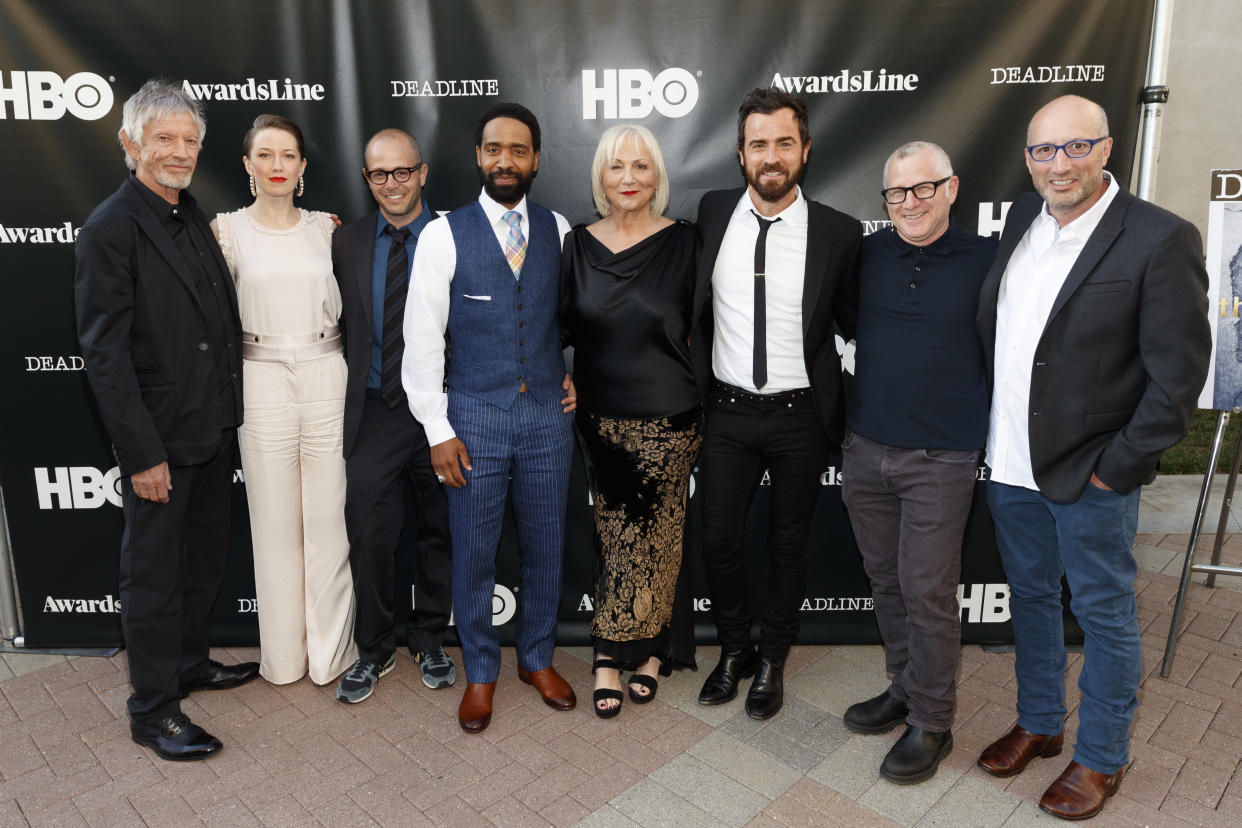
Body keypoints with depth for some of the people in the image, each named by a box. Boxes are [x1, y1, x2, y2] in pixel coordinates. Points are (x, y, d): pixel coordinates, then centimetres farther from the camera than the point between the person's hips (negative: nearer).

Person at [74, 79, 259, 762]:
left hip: (212, 429, 8)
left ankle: (189, 661, 39)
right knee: (155, 574, 6)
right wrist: (142, 454, -18)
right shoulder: (111, 229, -14)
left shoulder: (194, 217, 9)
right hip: (160, 438, -8)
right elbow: (104, 354, -17)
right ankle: (152, 710, 21)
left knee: (206, 555, 20)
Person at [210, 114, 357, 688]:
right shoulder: (226, 229, 2)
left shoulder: (325, 228, 7)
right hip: (262, 382, -1)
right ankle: (283, 656, 25)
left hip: (326, 378, 1)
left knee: (329, 520, 4)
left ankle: (332, 652, 20)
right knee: (275, 523, 8)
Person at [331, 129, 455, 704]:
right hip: (374, 413, 2)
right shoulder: (346, 243, 6)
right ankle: (375, 650, 24)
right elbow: (340, 326, 9)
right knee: (368, 538, 3)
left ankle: (429, 639, 33)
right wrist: (342, 396, 2)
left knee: (439, 533, 12)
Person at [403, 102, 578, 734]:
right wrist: (438, 430, -8)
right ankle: (480, 670, 29)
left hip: (549, 414, 3)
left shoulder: (558, 230, 5)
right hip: (475, 415, -2)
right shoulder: (444, 234, -3)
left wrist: (580, 375, 6)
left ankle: (537, 658, 34)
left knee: (545, 548, 12)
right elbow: (422, 337, -5)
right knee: (473, 553, 8)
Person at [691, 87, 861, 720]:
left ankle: (772, 661, 36)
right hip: (727, 412, 2)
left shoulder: (838, 233, -7)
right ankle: (734, 651, 36)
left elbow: (854, 323, 3)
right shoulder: (711, 214, -1)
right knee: (718, 541, 10)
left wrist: (848, 415, -1)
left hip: (800, 418, -1)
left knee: (788, 547, 14)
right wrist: (696, 374, 7)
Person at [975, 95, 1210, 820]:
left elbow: (1178, 374, -14)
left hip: (1091, 475, -5)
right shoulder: (1022, 220, 4)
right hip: (1013, 463, 6)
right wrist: (994, 434, 10)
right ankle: (1039, 723, 41)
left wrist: (1116, 467, -14)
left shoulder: (1161, 239, -14)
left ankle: (1102, 757, 32)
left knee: (1104, 615, 11)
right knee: (1031, 598, 20)